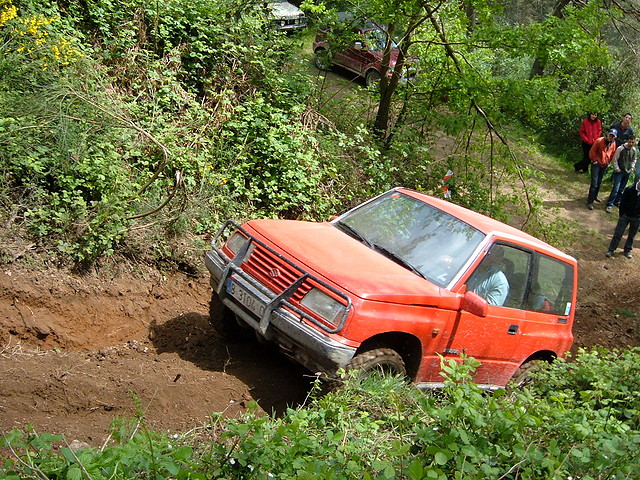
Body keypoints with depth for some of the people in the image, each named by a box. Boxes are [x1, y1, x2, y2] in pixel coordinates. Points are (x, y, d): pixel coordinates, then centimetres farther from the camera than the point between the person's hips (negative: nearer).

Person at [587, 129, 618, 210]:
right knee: (594, 183, -9)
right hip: (596, 164, -6)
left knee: (599, 182, 18)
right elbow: (592, 151, -13)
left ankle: (595, 196, 38)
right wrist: (594, 160, -8)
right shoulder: (599, 141, -18)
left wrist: (608, 162, 11)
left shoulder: (613, 143, 0)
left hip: (604, 165, 6)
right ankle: (590, 201, -5)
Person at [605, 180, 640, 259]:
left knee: (632, 235, 15)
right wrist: (621, 215, -6)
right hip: (626, 215, -2)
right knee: (618, 233, 3)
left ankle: (627, 250, 31)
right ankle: (611, 250, 12)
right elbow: (622, 203, -7)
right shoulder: (629, 190, -16)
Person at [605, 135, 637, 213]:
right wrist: (617, 169, -10)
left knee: (622, 189, 13)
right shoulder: (620, 149, -15)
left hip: (627, 172, 5)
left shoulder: (634, 150, -1)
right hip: (619, 172, -5)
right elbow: (614, 160, -9)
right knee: (616, 188, -11)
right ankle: (609, 205, -6)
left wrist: (632, 169, 6)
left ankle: (617, 202, 29)